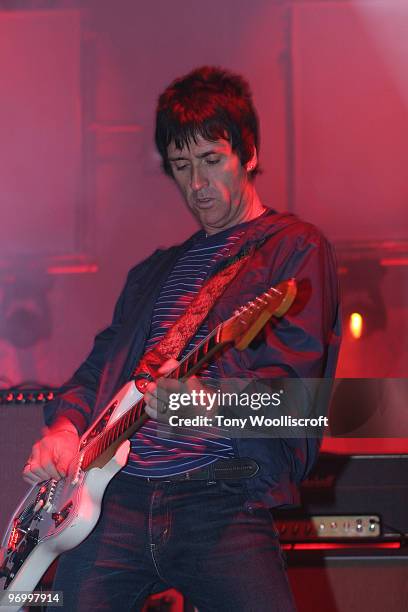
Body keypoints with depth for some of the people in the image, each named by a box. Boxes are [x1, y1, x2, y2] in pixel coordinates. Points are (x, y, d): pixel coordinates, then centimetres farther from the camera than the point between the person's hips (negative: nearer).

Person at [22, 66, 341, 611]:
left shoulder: (296, 247, 7)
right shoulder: (155, 271, 26)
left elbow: (295, 366, -6)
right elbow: (100, 365, 26)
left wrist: (208, 401, -23)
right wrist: (65, 425, 5)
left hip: (221, 499, -4)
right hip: (115, 497, 5)